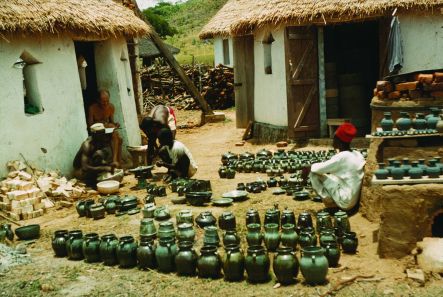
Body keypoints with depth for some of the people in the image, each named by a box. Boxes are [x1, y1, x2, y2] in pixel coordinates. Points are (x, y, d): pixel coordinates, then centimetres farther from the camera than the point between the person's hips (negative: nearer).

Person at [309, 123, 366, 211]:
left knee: (313, 172, -6)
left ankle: (329, 201, -3)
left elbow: (319, 168, -16)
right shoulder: (358, 155, 5)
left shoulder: (342, 157, -18)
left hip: (344, 201, -8)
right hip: (354, 200, 8)